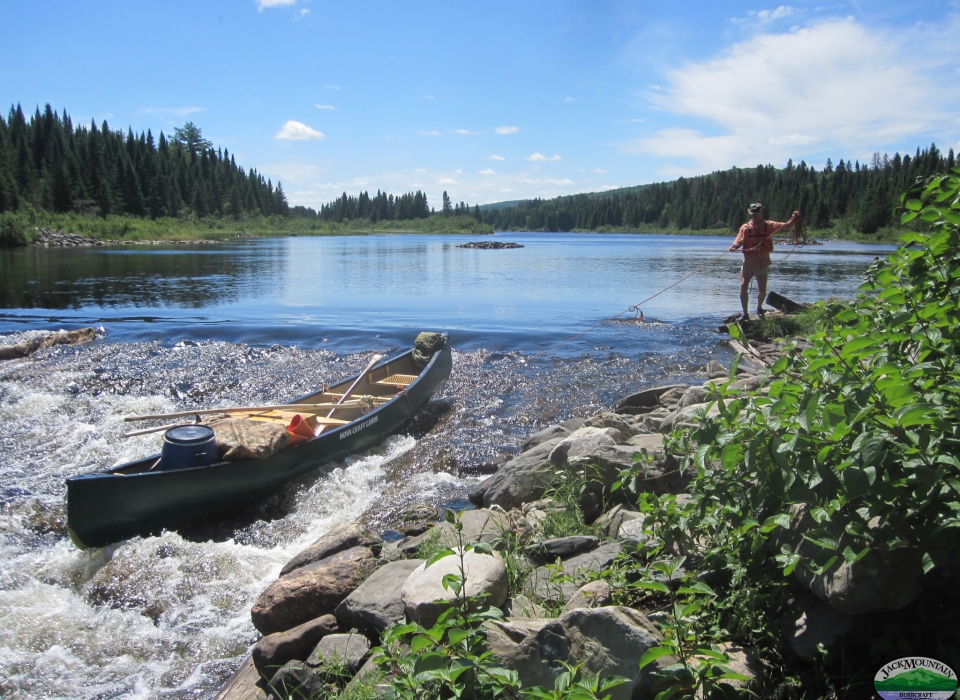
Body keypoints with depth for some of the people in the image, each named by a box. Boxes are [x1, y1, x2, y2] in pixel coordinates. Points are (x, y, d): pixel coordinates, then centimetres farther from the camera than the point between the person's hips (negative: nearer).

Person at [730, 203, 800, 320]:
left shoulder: (769, 226, -2)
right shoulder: (745, 227, -5)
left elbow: (786, 225, -7)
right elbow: (739, 242, -12)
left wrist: (794, 218, -27)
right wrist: (734, 247, -35)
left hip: (762, 264, 1)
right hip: (748, 263, -1)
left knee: (762, 291, 8)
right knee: (743, 287, -14)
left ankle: (759, 307, 40)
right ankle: (745, 314, 0)